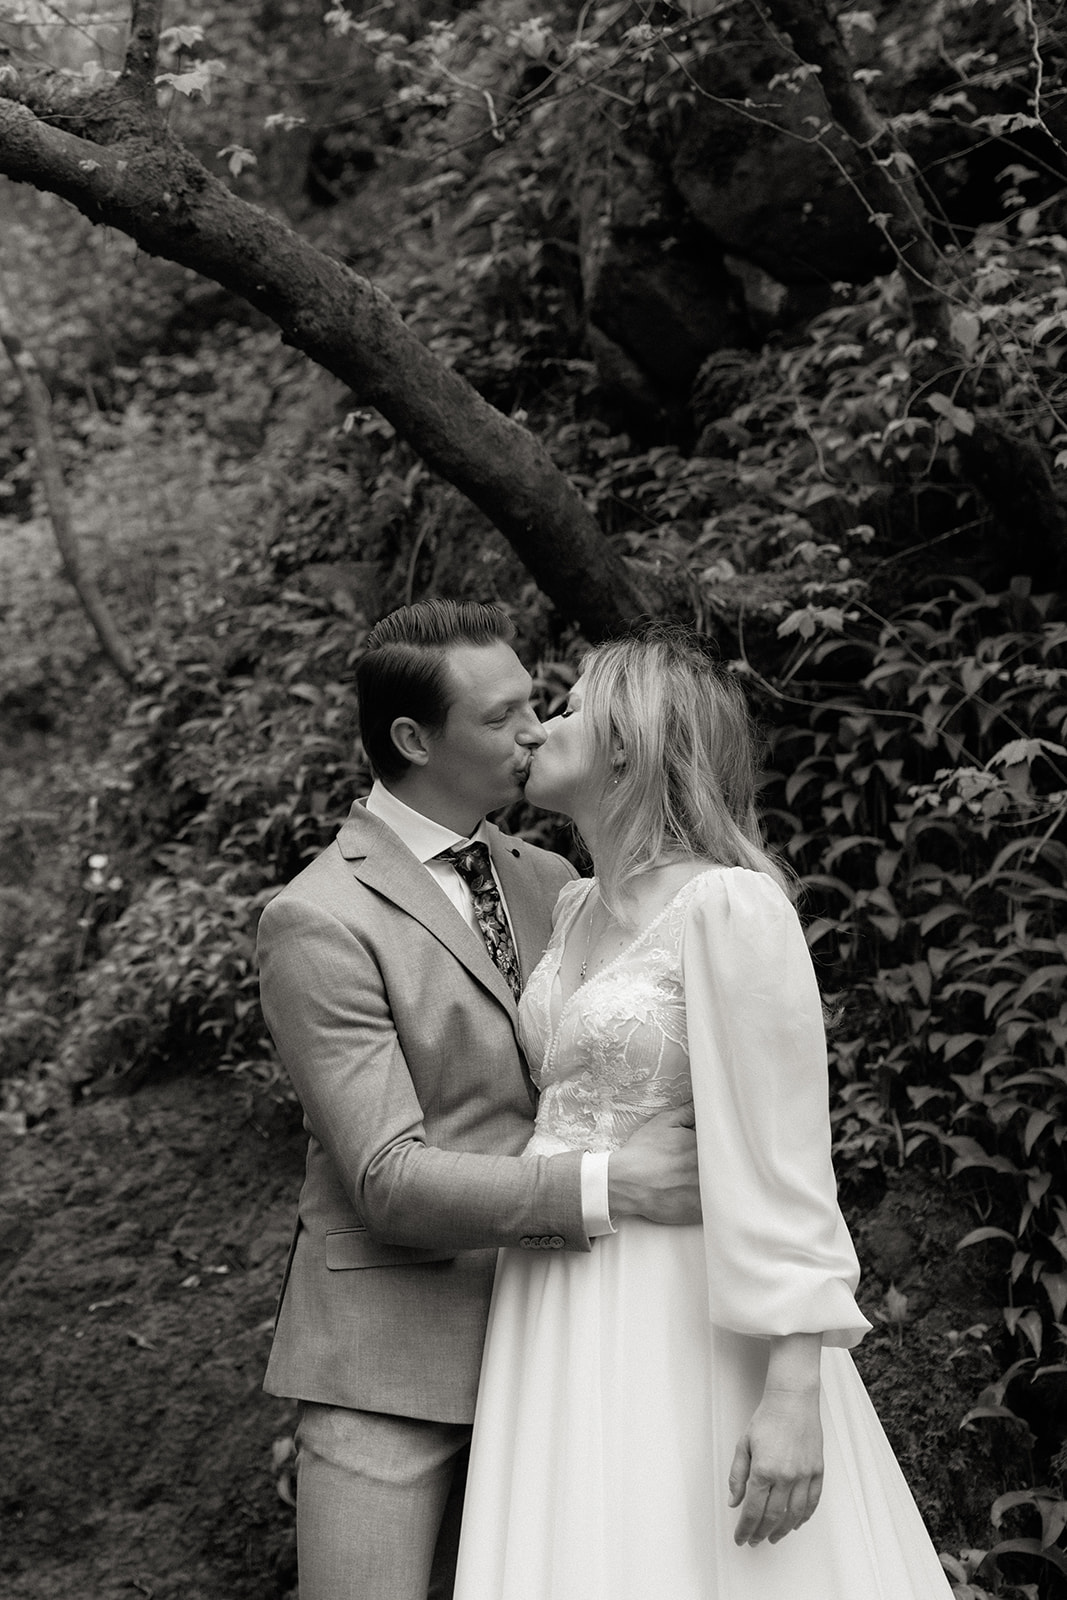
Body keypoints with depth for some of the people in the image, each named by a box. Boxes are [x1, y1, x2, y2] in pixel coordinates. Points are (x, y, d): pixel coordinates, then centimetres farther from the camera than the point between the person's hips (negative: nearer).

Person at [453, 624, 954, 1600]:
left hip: (684, 1326, -7)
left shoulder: (732, 907, -13)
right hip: (561, 1324, 7)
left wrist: (796, 1394, -20)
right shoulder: (575, 911, 11)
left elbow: (782, 1161, -17)